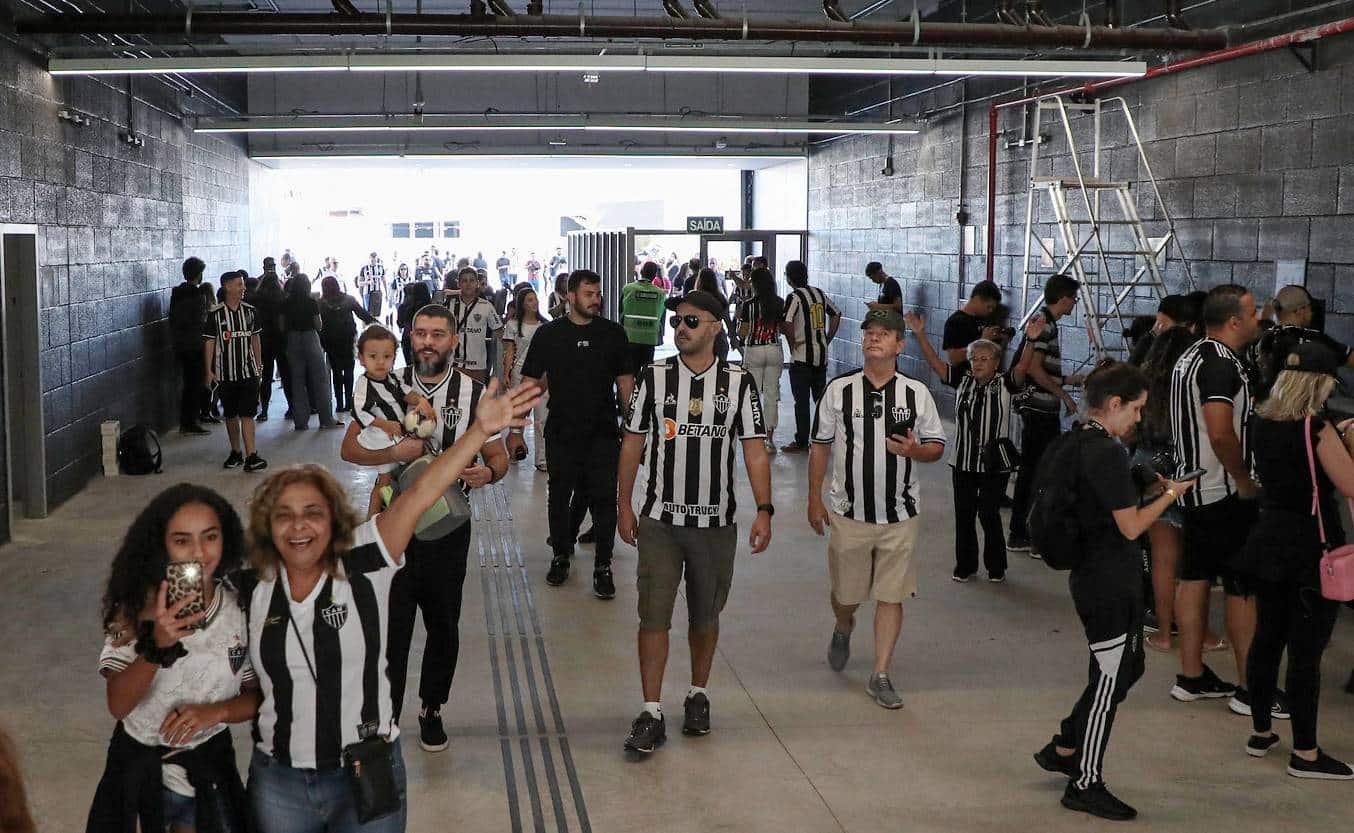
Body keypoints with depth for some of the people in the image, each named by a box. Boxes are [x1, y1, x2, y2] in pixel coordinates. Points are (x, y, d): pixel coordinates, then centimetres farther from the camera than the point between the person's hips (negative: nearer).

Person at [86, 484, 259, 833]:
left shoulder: (242, 607, -10)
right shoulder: (138, 605, -14)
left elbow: (257, 697, -2)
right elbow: (118, 705, -20)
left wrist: (215, 711, -22)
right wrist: (157, 645, -35)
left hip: (209, 767, 1)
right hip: (139, 765, -1)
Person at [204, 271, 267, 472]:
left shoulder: (249, 311, 5)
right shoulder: (215, 314, -4)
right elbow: (209, 342, -2)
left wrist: (259, 365, 13)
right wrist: (208, 371, -5)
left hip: (248, 371, 1)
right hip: (225, 373, -1)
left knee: (247, 414, -7)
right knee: (231, 415, 11)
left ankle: (251, 456, -13)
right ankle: (235, 452, 24)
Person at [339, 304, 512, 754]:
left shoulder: (474, 393, -1)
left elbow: (499, 456, 4)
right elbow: (350, 448, 3)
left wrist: (487, 472, -21)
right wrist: (393, 453, -17)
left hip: (448, 526, 1)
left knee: (444, 625, 12)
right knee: (390, 624, 0)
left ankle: (431, 709, 31)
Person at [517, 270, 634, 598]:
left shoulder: (613, 333, 3)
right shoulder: (549, 334, 1)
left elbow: (625, 382, 8)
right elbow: (530, 384, 2)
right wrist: (516, 430, -3)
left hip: (604, 433, 0)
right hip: (561, 433, 1)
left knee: (603, 499, -2)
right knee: (559, 497, 12)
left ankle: (603, 567, 8)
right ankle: (560, 556, 30)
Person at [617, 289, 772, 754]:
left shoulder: (738, 383, -1)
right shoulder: (654, 378, 1)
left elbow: (754, 451, -2)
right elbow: (633, 443, 5)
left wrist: (764, 511, -9)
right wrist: (624, 505, 3)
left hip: (716, 522, 0)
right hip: (660, 520, 0)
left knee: (705, 616, 12)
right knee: (654, 615, -5)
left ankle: (698, 695, 31)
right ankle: (652, 714, 0)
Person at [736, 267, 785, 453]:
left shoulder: (749, 304, -10)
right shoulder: (779, 303, 1)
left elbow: (742, 333, -8)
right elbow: (783, 328, 5)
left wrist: (739, 319, 10)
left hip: (753, 350, -3)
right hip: (775, 349, 3)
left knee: (754, 394, 5)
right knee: (772, 394, 7)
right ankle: (770, 439, 8)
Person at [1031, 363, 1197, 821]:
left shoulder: (1077, 444, 9)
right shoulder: (1108, 452, -21)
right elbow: (1131, 526, -19)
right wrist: (1169, 495, -6)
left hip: (1092, 576, 10)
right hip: (1110, 585, -10)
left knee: (1128, 666, 21)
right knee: (1110, 679, 1)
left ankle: (1062, 748, 28)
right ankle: (1085, 785, 12)